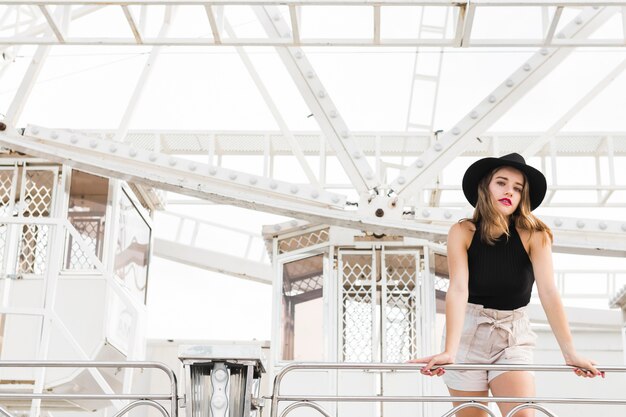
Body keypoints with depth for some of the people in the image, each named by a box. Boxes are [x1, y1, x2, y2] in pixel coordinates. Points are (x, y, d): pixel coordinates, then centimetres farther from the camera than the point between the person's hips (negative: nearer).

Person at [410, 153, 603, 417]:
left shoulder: (534, 236, -11)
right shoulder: (463, 232, -11)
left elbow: (548, 293, -18)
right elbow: (458, 289, -21)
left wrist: (570, 353, -26)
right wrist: (449, 351, -32)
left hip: (514, 337, 0)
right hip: (468, 334, 0)